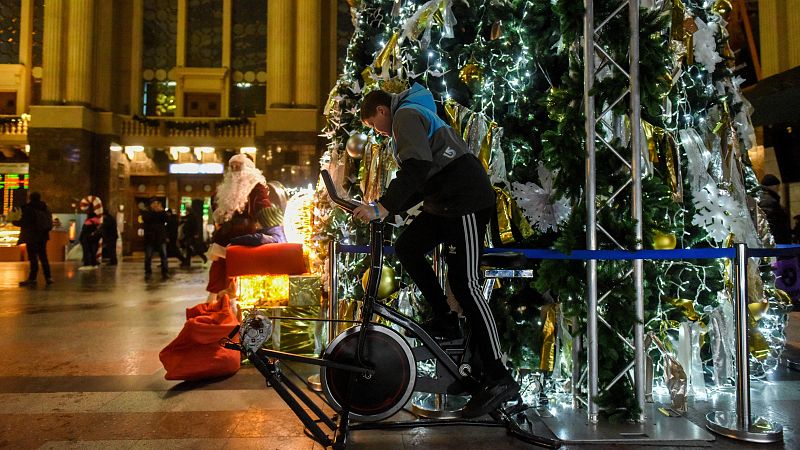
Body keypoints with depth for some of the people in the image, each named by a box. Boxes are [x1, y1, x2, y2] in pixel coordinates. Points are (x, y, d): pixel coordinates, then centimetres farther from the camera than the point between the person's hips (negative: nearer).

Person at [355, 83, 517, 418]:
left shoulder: (406, 114, -4)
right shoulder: (413, 116, 27)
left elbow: (417, 167, -23)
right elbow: (422, 179, 25)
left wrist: (382, 206, -27)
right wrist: (385, 209, 20)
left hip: (467, 200, -10)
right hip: (446, 202, 10)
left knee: (463, 282, -14)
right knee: (406, 247, 10)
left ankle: (499, 379, -12)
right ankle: (444, 319, 15)